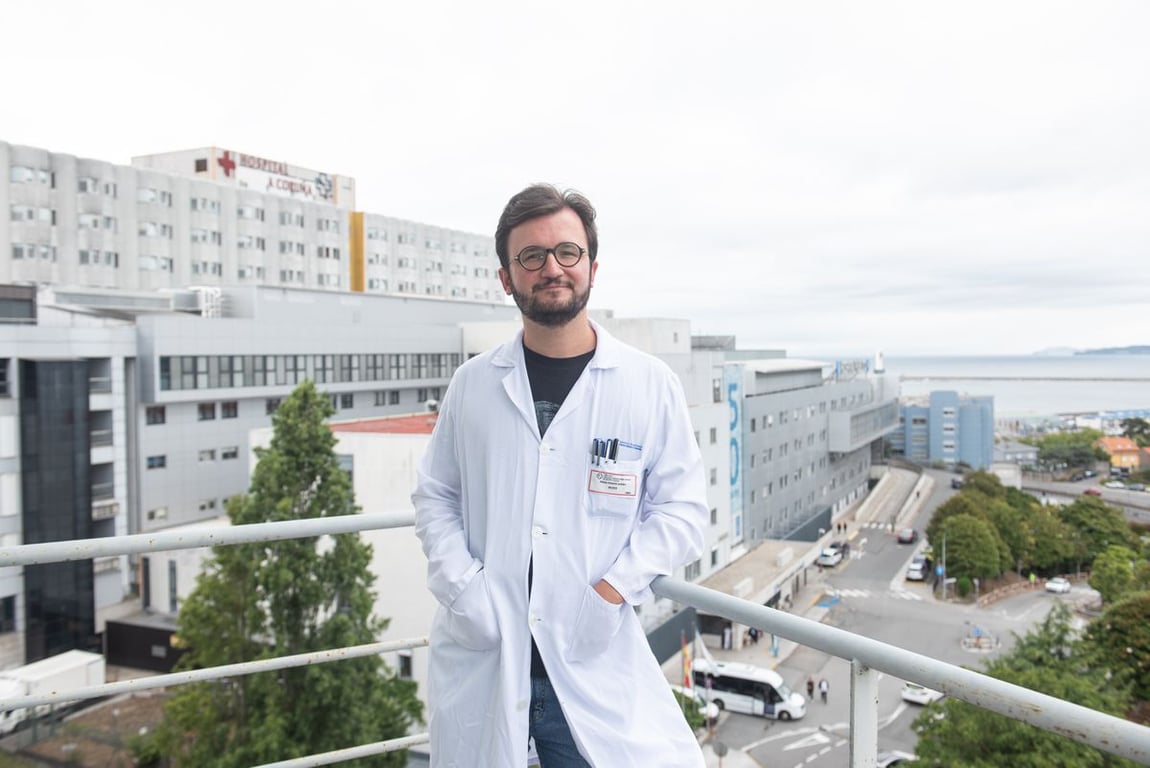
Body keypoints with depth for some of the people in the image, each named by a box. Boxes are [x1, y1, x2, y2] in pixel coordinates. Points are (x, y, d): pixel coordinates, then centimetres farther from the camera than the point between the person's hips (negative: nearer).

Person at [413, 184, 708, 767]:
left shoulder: (650, 385, -2)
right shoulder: (472, 384, 4)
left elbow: (683, 509, -1)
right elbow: (434, 497, 8)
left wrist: (612, 591, -12)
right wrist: (462, 588, -6)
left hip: (595, 662, -1)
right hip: (479, 659, 2)